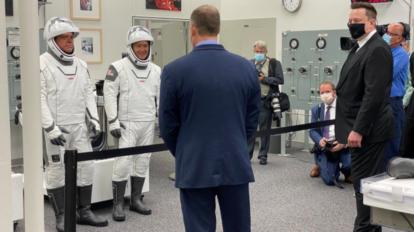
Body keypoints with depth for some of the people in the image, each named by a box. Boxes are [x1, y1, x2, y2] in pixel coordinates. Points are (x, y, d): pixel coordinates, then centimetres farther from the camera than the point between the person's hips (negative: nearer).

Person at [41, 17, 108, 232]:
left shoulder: (80, 65, 11)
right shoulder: (43, 64, -8)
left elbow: (88, 93, 15)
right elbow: (39, 99, -12)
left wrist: (93, 119, 6)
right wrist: (50, 127, -17)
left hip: (79, 126, 6)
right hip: (57, 128, -6)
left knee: (86, 166, 7)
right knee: (57, 170, 2)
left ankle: (85, 211, 20)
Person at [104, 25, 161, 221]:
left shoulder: (156, 70, 11)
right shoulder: (118, 67, -6)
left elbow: (161, 97, 15)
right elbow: (109, 95, -8)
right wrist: (113, 121, -13)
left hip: (148, 123, 5)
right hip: (127, 123, -5)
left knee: (142, 161, 10)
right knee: (123, 162, -8)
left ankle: (136, 200, 22)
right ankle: (118, 204, 2)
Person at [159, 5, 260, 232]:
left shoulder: (174, 70, -9)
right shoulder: (247, 68, 0)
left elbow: (167, 125, -2)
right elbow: (252, 120, 6)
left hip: (194, 168, -2)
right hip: (236, 165, 3)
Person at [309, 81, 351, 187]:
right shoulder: (316, 109, 11)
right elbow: (312, 130, 8)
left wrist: (344, 142, -22)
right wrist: (320, 140, -14)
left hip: (342, 145, -1)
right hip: (324, 147, 1)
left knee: (350, 163, -33)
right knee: (329, 180, -14)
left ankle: (347, 173, 8)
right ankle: (321, 166, 25)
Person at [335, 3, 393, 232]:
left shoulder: (378, 49, -15)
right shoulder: (359, 48, 16)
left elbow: (374, 95, -22)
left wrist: (358, 130, -23)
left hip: (367, 130, -10)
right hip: (360, 128, 10)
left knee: (364, 183, -5)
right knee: (365, 181, 15)